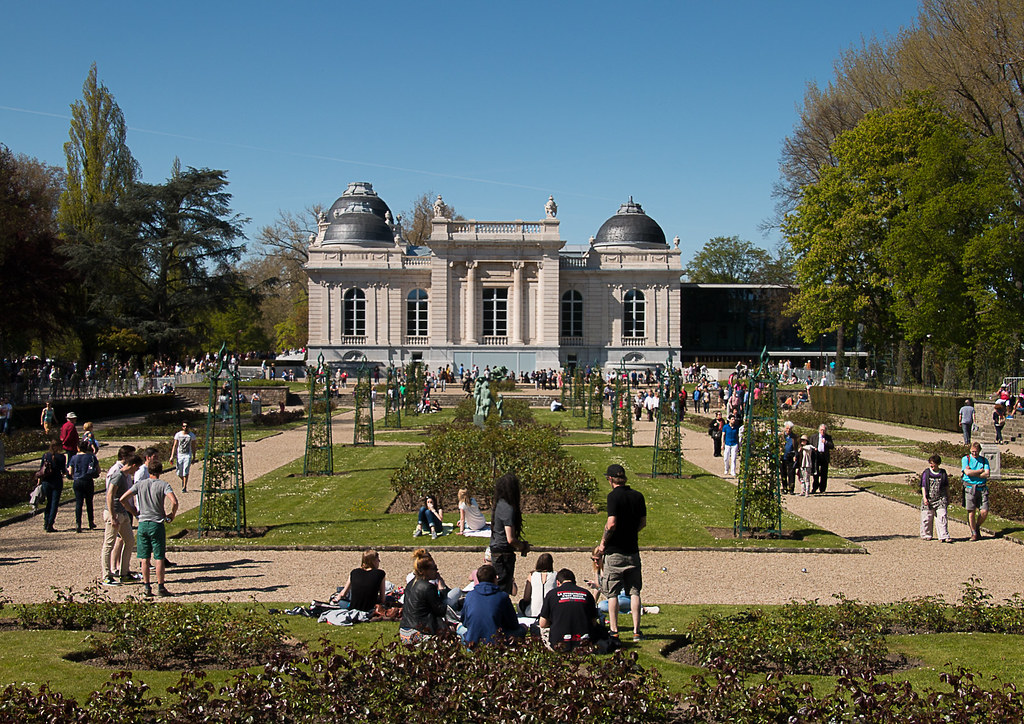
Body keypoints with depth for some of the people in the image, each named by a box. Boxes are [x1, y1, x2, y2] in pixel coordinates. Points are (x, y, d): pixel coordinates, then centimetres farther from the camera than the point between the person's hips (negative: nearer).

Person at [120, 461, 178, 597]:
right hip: (157, 524, -3)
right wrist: (172, 514, -2)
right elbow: (174, 502, -20)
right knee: (159, 558, 2)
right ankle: (160, 587, 4)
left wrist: (135, 512, 9)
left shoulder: (140, 484, 4)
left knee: (144, 558, 8)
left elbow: (123, 499, -1)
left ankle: (146, 587, 10)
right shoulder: (163, 485, -6)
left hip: (143, 523, 3)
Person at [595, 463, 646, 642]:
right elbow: (643, 523, 12)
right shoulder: (638, 496, 5)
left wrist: (603, 543, -7)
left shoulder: (614, 496, -13)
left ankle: (613, 630, 4)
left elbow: (611, 524, -20)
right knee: (634, 592, 8)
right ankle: (636, 631, 5)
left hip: (615, 551, -5)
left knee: (612, 593, 5)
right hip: (633, 550, 5)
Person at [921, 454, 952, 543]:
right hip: (929, 499, 0)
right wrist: (924, 497, -8)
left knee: (942, 517, -9)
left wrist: (948, 498, 16)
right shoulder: (926, 472, 3)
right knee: (927, 518, 4)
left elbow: (946, 486, 17)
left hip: (940, 499, 0)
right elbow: (923, 486, 1)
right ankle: (926, 535, 19)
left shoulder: (943, 473, 8)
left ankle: (944, 536, -12)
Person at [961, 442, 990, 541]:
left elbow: (987, 474, -3)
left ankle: (977, 527, 22)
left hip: (982, 488, 2)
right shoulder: (966, 459, 4)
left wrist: (973, 473, -9)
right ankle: (973, 533, 9)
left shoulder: (984, 460, 11)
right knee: (971, 511, -5)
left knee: (984, 512, -5)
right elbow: (967, 472, -11)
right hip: (970, 488, -2)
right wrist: (981, 471, -4)